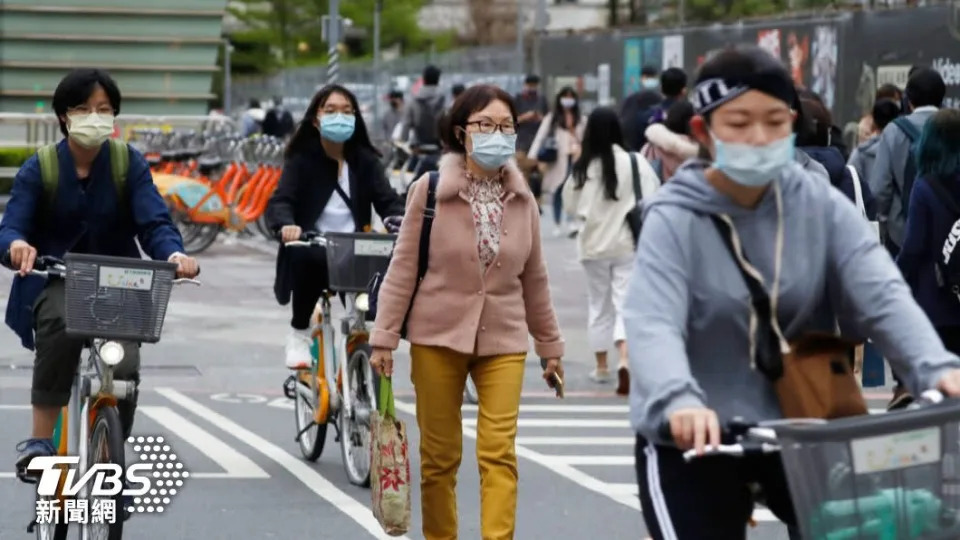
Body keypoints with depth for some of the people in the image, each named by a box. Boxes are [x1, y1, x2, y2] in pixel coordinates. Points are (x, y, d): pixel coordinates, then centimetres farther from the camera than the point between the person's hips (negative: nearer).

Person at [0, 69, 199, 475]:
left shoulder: (129, 163, -3)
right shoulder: (39, 170, -5)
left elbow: (154, 222, -13)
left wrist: (174, 255, -37)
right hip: (53, 281, -1)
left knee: (124, 370, -18)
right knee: (61, 326, -35)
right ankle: (39, 440, -28)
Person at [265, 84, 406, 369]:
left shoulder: (365, 160, 10)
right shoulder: (301, 159, 2)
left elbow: (387, 198, 0)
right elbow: (280, 201, -10)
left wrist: (397, 220, -25)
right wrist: (286, 225, -35)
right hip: (312, 251, -2)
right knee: (306, 257, -38)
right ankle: (299, 332, -10)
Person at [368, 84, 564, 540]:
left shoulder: (521, 199, 5)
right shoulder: (431, 189, -5)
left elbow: (534, 278, 13)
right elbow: (403, 268, -4)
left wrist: (550, 345, 17)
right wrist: (384, 337, -8)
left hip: (503, 339, 2)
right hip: (437, 335, -2)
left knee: (499, 451, -9)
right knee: (439, 456, 6)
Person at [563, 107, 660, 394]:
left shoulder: (583, 167, -9)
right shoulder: (634, 162, -11)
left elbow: (571, 205, -3)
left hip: (594, 244, 1)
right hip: (627, 244, -1)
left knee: (599, 306, 16)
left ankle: (601, 366, 25)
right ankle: (625, 359, -23)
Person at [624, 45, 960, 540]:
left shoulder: (821, 206, -5)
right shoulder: (675, 219, -13)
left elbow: (882, 295, -17)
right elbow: (652, 324, -28)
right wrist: (678, 401, -50)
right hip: (693, 441, -3)